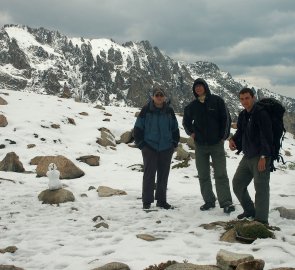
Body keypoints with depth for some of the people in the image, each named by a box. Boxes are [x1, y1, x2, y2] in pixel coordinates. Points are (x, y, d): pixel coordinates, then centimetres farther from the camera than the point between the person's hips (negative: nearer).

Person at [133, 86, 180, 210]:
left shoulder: (169, 111, 5)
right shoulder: (146, 110, -5)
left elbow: (175, 129, 15)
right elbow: (138, 128, -1)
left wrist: (174, 143, 8)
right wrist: (141, 144, -4)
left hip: (166, 149, 3)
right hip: (150, 148, -3)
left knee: (163, 175, 9)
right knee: (149, 174, -3)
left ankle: (162, 200, 20)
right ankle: (147, 201, 5)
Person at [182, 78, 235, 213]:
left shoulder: (217, 101, -1)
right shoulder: (192, 106, 8)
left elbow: (226, 118, 1)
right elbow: (186, 121, 24)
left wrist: (223, 136, -3)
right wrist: (191, 132, 8)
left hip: (217, 144, -4)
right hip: (200, 146, 4)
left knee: (221, 174, -7)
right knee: (203, 176, 7)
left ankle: (226, 202, -7)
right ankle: (209, 201, 17)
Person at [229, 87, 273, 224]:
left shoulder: (261, 114, -15)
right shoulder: (243, 115, 11)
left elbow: (267, 136, -19)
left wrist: (263, 156, -23)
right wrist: (233, 139, 2)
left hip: (260, 158, -9)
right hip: (247, 157, 9)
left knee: (261, 188, -8)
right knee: (237, 183, 14)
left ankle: (261, 220, -2)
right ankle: (249, 211, 31)